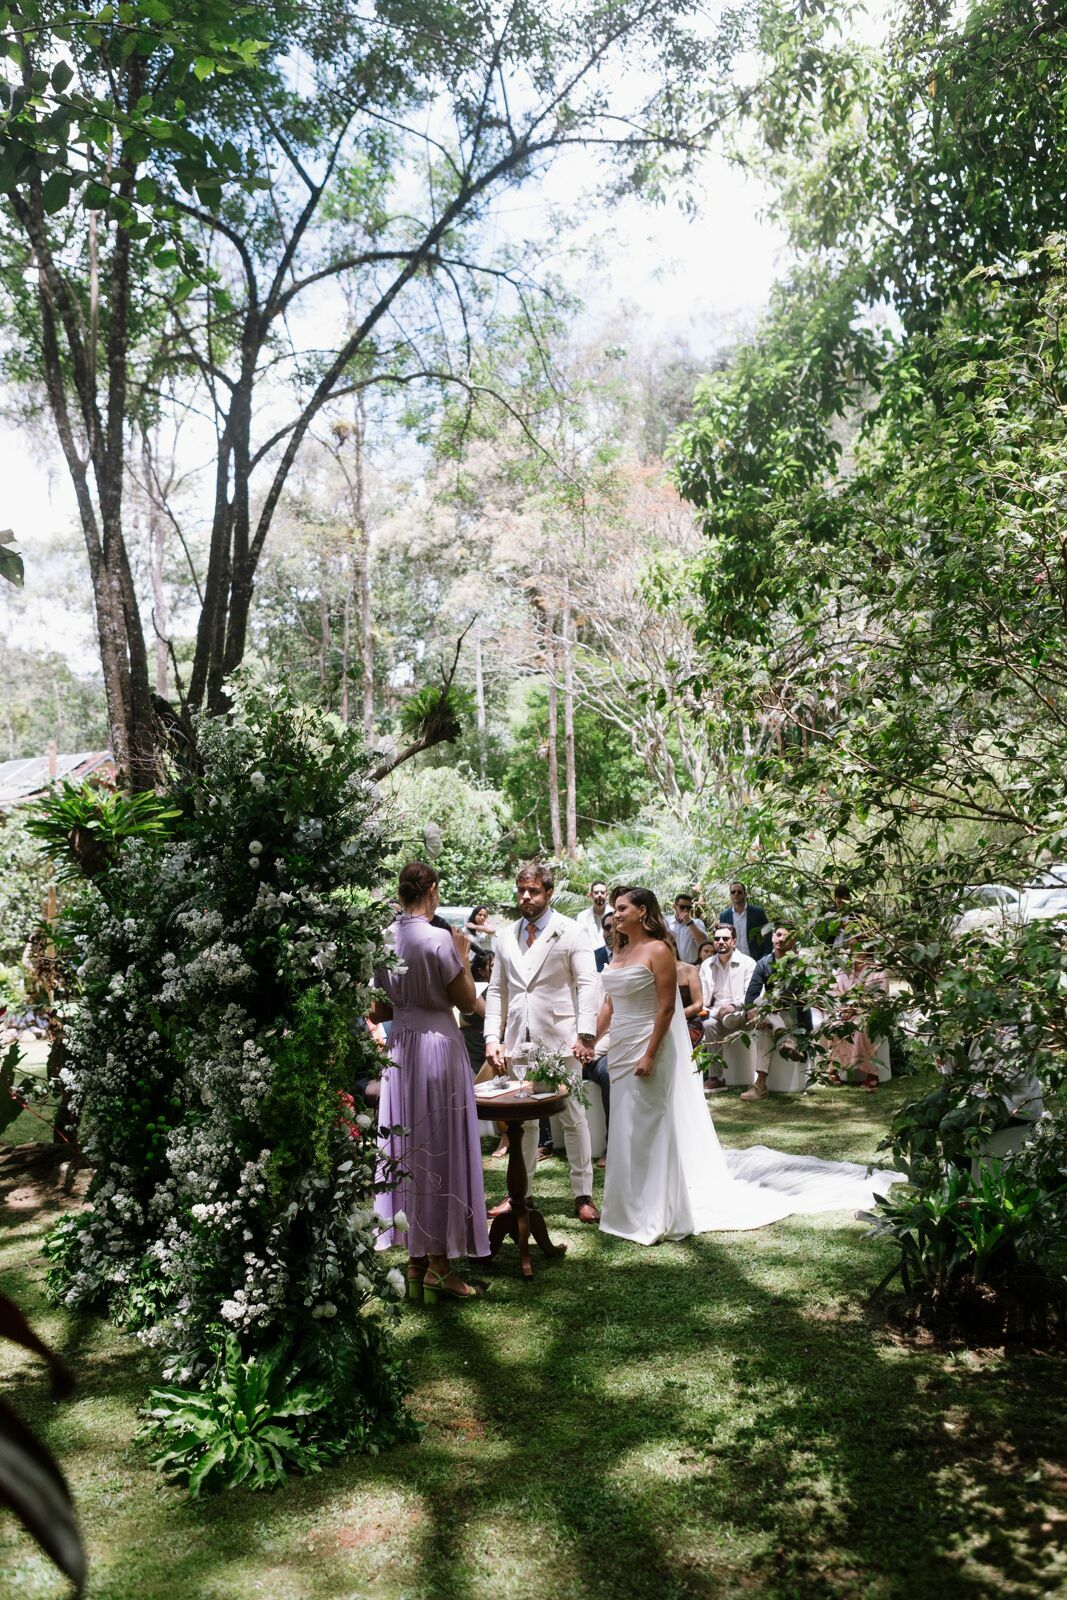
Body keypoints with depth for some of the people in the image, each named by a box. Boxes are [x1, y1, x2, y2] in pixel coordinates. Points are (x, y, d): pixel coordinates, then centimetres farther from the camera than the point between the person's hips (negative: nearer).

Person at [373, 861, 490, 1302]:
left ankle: (414, 1259, 23)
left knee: (407, 1148, 13)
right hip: (438, 1045, -6)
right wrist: (463, 957, 1)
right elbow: (466, 1001, -11)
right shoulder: (438, 939, -16)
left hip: (400, 1046, 6)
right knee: (440, 1149, 2)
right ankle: (438, 1264, 7)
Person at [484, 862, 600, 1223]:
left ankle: (583, 1195, 11)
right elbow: (496, 990, 15)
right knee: (521, 1119, 11)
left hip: (559, 1039, -4)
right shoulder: (506, 937, 12)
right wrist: (492, 1037, 5)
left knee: (573, 1116, 1)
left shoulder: (570, 932, -1)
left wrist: (585, 1035, -14)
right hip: (517, 1040, 4)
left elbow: (587, 985, -6)